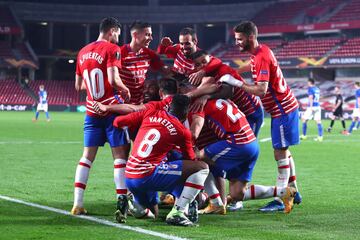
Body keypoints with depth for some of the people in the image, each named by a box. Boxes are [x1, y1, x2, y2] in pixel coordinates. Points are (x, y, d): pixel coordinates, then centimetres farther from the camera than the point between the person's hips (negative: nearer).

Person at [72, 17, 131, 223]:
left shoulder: (83, 52, 12)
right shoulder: (111, 49, -8)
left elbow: (78, 85, 17)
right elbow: (114, 79, -19)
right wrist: (126, 90, -2)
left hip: (92, 111, 6)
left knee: (87, 156, 9)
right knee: (120, 156, -4)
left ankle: (78, 204, 5)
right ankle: (121, 202, -13)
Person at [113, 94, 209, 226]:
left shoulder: (150, 113, 9)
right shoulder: (182, 132, -1)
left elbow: (118, 121, 13)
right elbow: (190, 160, 12)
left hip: (129, 177, 7)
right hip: (147, 176, -7)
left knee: (153, 213, 34)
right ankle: (177, 212, -11)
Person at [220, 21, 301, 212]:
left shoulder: (262, 57, -23)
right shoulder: (259, 52, 6)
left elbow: (261, 90, -28)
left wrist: (236, 83, -23)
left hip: (282, 109, -10)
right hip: (282, 107, 10)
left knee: (280, 153, -9)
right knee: (283, 151, 17)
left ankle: (279, 201, -7)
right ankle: (293, 192, 28)